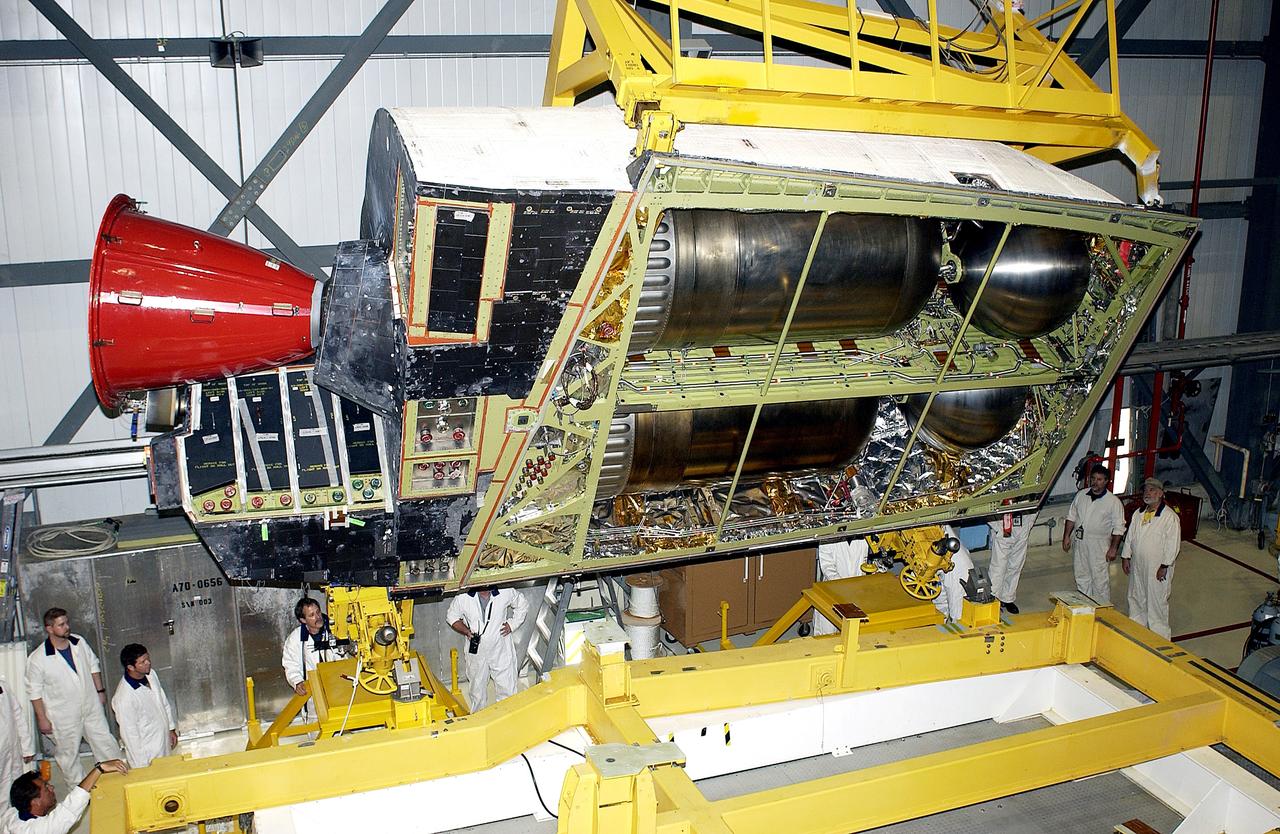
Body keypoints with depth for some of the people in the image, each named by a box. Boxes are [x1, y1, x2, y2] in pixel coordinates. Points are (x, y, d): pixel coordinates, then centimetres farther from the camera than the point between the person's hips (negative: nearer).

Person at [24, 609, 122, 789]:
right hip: (63, 717, -4)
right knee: (68, 754, 12)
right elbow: (34, 691, -11)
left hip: (91, 707, 4)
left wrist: (100, 690, 12)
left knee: (106, 744, 13)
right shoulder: (37, 659, -20)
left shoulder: (79, 642, -6)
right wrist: (42, 718, -8)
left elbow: (93, 664, 10)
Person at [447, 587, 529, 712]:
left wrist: (512, 624, -4)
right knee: (477, 692, 15)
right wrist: (466, 631, -11)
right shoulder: (463, 597, -13)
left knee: (507, 690, 4)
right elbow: (452, 617, 4)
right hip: (476, 651, 1)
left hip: (501, 651, -1)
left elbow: (522, 605, 7)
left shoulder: (506, 592, -13)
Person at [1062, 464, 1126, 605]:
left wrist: (1113, 548, -10)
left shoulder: (1113, 502, -8)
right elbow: (1071, 517, 13)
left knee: (1100, 580, -2)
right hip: (1079, 542, 5)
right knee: (1081, 578, 13)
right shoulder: (1081, 495, 5)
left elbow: (1118, 528, -7)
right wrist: (1066, 537, 7)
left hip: (1099, 545, -5)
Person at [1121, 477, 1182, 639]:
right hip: (1137, 565, 7)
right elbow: (1130, 536, 16)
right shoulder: (1138, 514, 8)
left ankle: (1159, 637, 9)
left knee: (1157, 602, -1)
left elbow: (1173, 544, -16)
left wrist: (1164, 566, -17)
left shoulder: (1170, 517, -14)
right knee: (1136, 598, 17)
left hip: (1157, 568, -7)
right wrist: (1126, 557, 11)